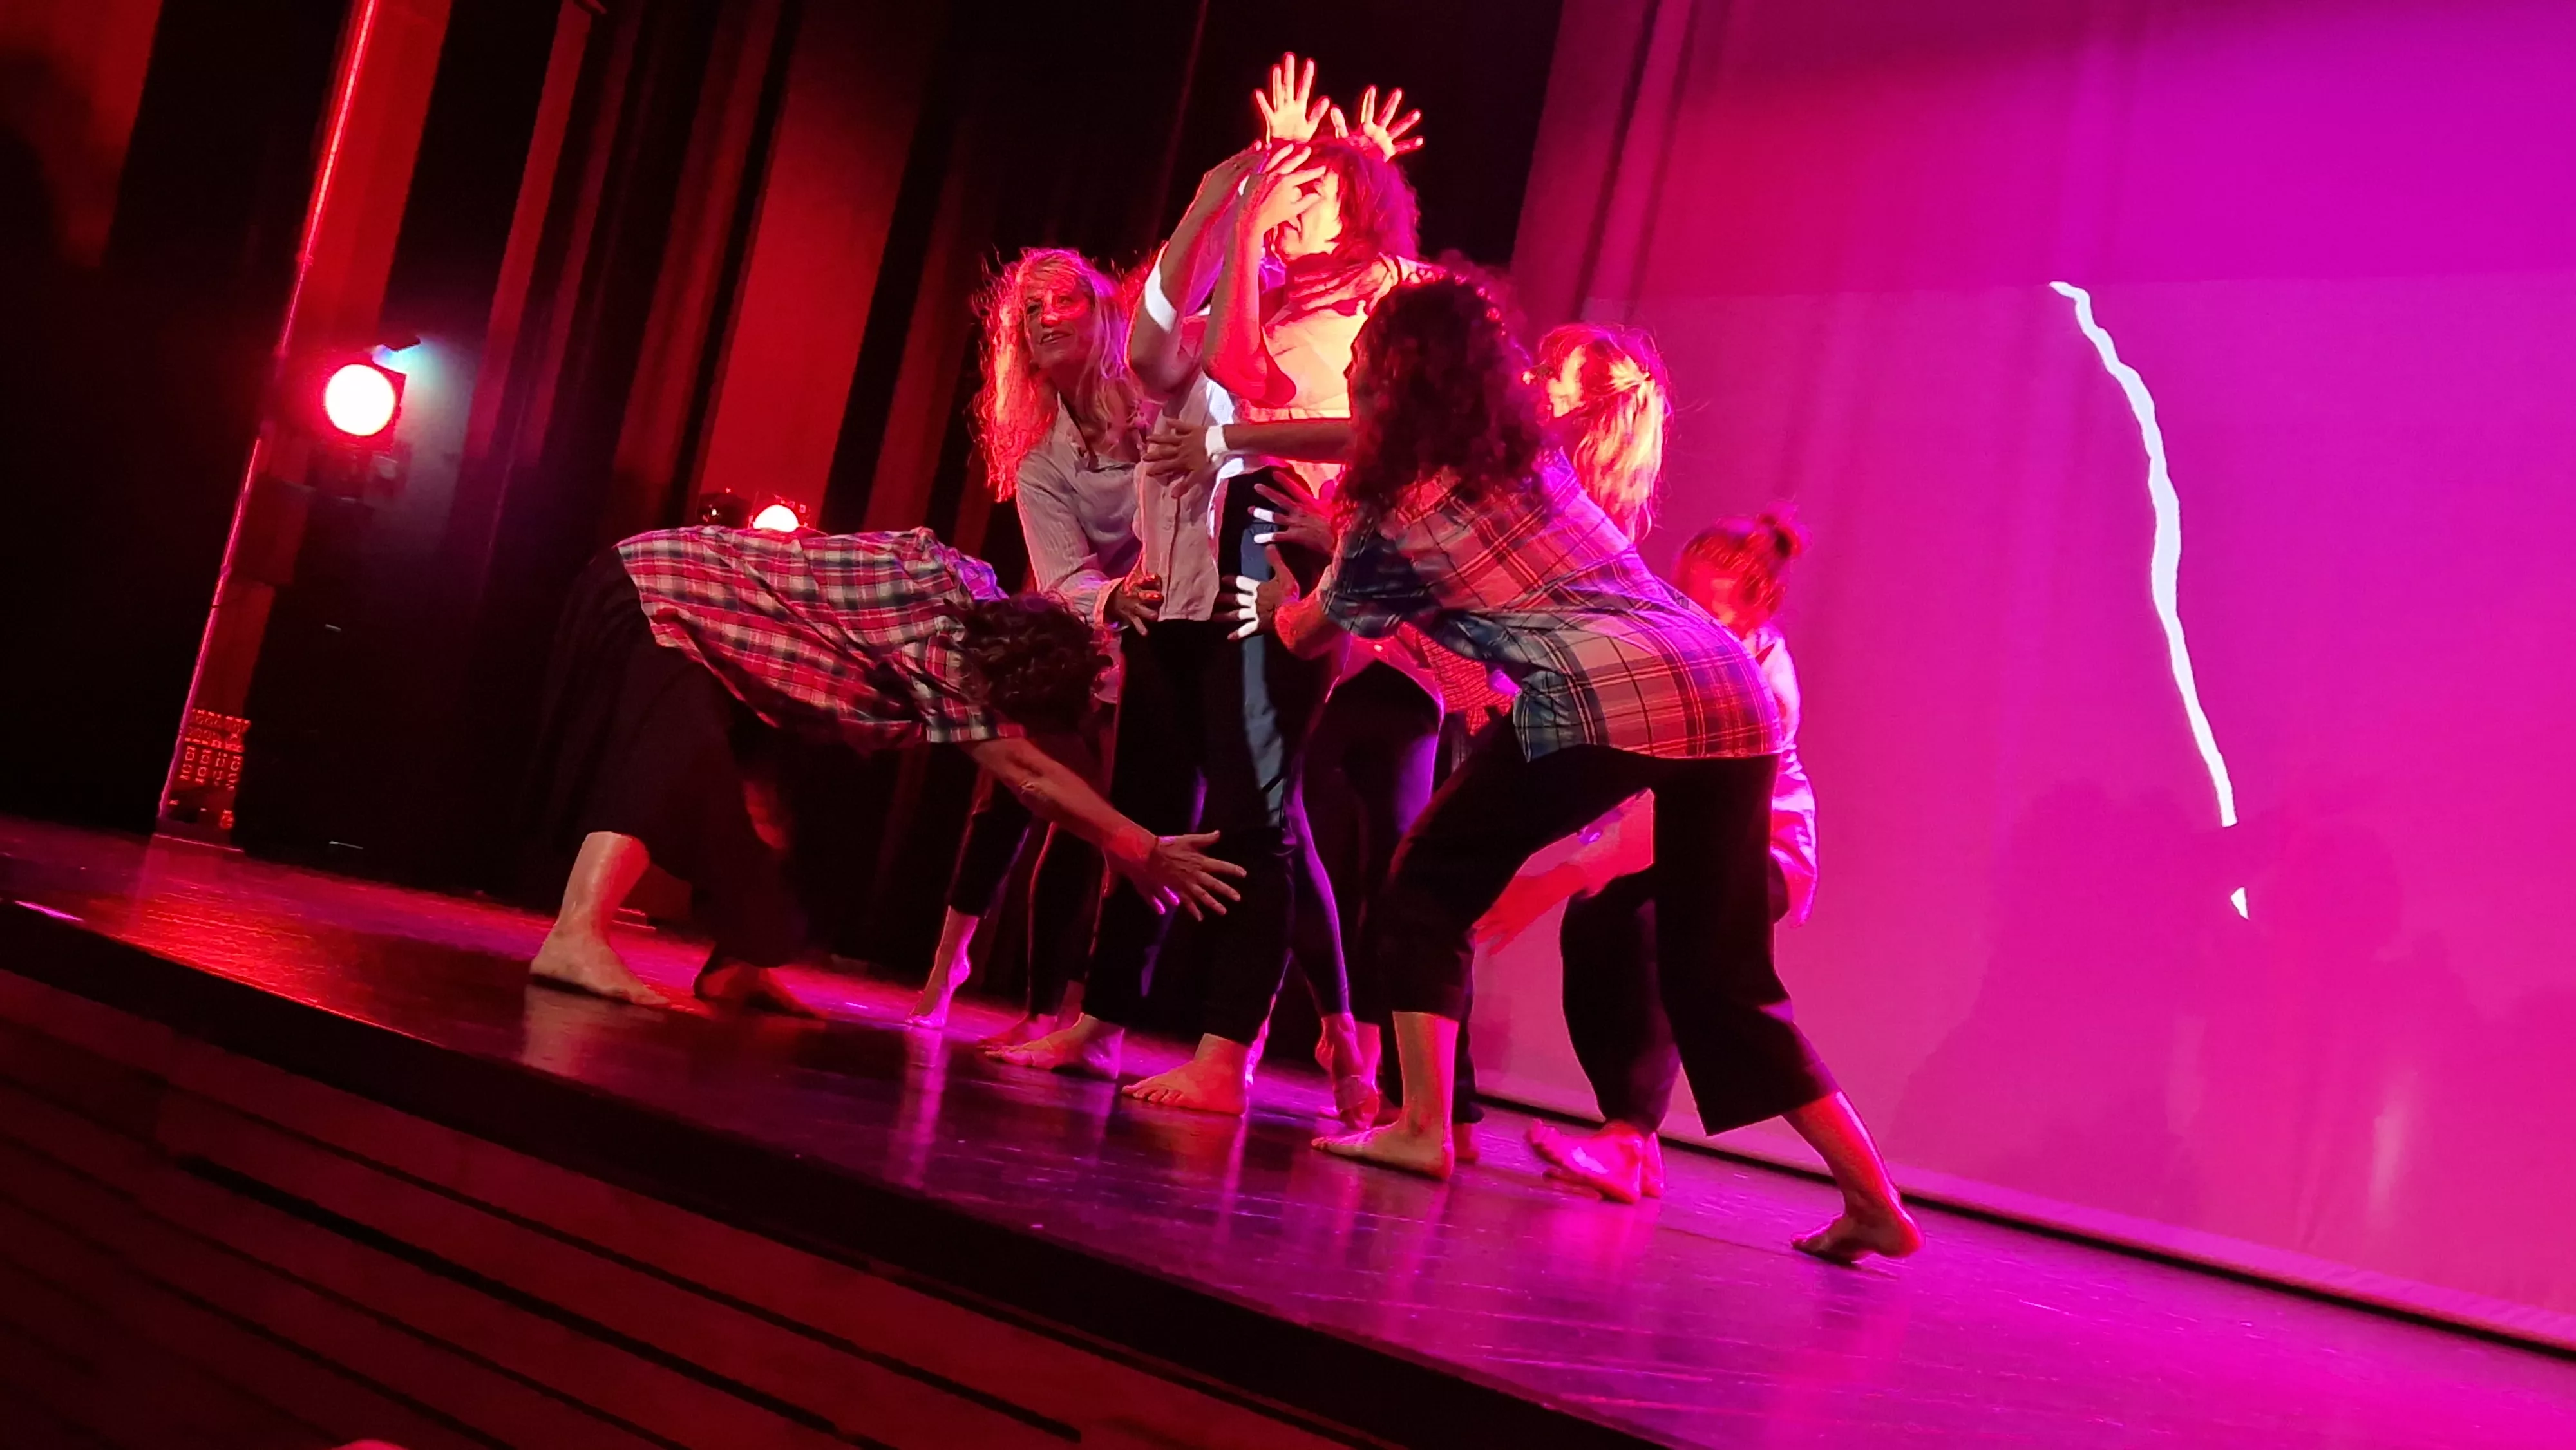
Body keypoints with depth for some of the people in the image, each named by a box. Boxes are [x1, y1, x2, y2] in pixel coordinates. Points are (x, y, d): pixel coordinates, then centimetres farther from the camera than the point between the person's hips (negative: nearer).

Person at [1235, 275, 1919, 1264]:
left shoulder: (1394, 513, 9)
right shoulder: (1529, 455, 24)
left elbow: (1309, 637, 28)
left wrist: (1276, 600, 50)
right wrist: (1337, 537, 54)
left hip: (1602, 698, -7)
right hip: (1732, 698, 7)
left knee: (1429, 886, 14)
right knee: (1723, 977, 14)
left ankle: (1421, 1127, 7)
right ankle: (1873, 1201, 11)